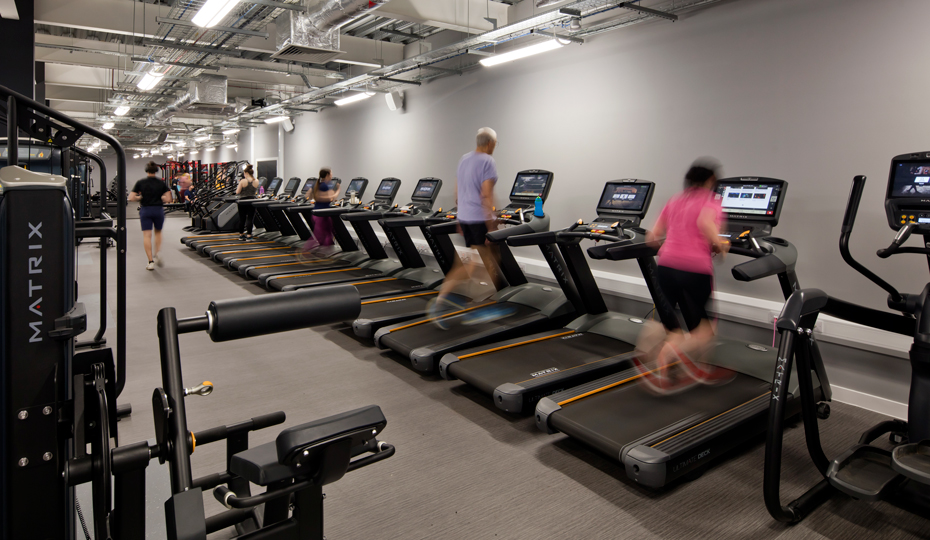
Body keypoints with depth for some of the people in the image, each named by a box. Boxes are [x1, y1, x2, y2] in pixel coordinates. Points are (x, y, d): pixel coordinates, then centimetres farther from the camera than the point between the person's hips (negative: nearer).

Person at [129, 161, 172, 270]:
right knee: (158, 232, 23)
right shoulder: (161, 182, 0)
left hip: (145, 210, -1)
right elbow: (168, 199, -6)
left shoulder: (141, 183, -2)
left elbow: (131, 198, -6)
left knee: (146, 235, 0)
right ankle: (158, 252, 3)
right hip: (159, 210, 1)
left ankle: (151, 261, -6)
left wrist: (140, 197, 12)